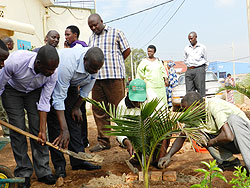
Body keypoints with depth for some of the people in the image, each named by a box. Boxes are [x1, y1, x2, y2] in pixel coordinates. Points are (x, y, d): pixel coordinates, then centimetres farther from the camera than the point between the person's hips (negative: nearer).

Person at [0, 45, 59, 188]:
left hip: (35, 91, 2)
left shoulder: (53, 74, -29)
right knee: (18, 129, -9)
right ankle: (23, 173, 3)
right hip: (12, 91, -2)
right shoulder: (15, 61, -39)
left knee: (37, 128, -7)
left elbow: (44, 102, -19)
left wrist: (43, 130, -20)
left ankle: (43, 171, 3)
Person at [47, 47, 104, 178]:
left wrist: (77, 107, 1)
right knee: (55, 121, -11)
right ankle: (59, 165, -5)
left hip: (71, 84, 6)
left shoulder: (94, 64, -23)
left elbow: (86, 88, -3)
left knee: (74, 118, -1)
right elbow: (58, 98, -39)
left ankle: (78, 160, 3)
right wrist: (64, 130, -40)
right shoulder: (68, 64, -42)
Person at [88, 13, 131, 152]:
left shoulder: (116, 33, 6)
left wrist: (115, 64, 9)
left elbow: (127, 50, 6)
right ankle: (103, 142, 13)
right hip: (96, 78, 6)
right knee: (98, 110, 5)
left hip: (114, 77, -5)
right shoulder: (91, 38, 21)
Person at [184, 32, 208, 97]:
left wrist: (203, 70, 8)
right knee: (189, 91, -2)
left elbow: (205, 60, 11)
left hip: (199, 70, -3)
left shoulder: (202, 47, 7)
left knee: (201, 89, -7)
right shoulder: (186, 48, 15)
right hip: (189, 70, 3)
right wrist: (190, 65, 10)